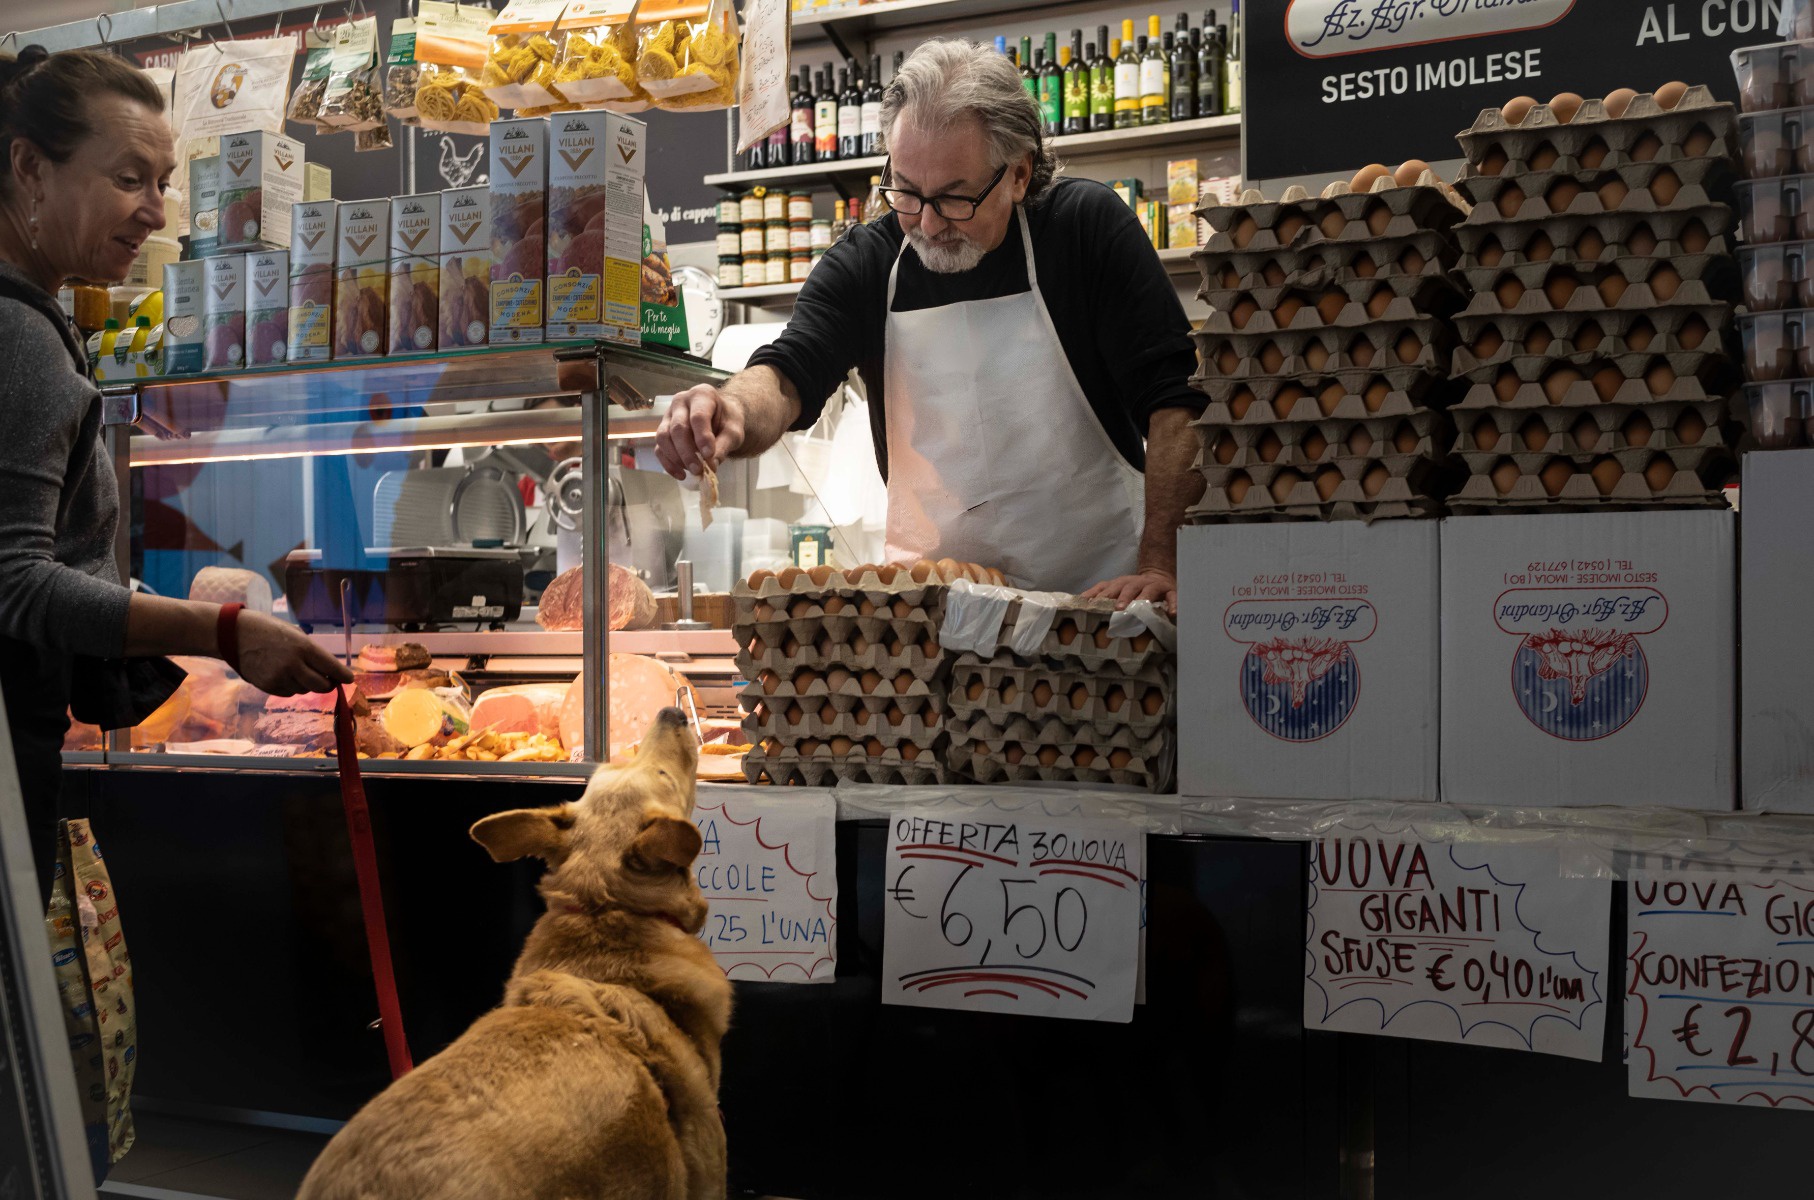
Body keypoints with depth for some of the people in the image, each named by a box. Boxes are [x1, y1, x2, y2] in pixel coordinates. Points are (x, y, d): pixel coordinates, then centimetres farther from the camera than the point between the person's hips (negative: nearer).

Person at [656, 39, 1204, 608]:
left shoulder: (1087, 226, -3)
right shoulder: (863, 266, 4)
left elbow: (1175, 398, -6)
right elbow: (789, 374, -7)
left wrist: (1160, 565, -17)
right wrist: (740, 412, -33)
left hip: (1097, 595, 0)